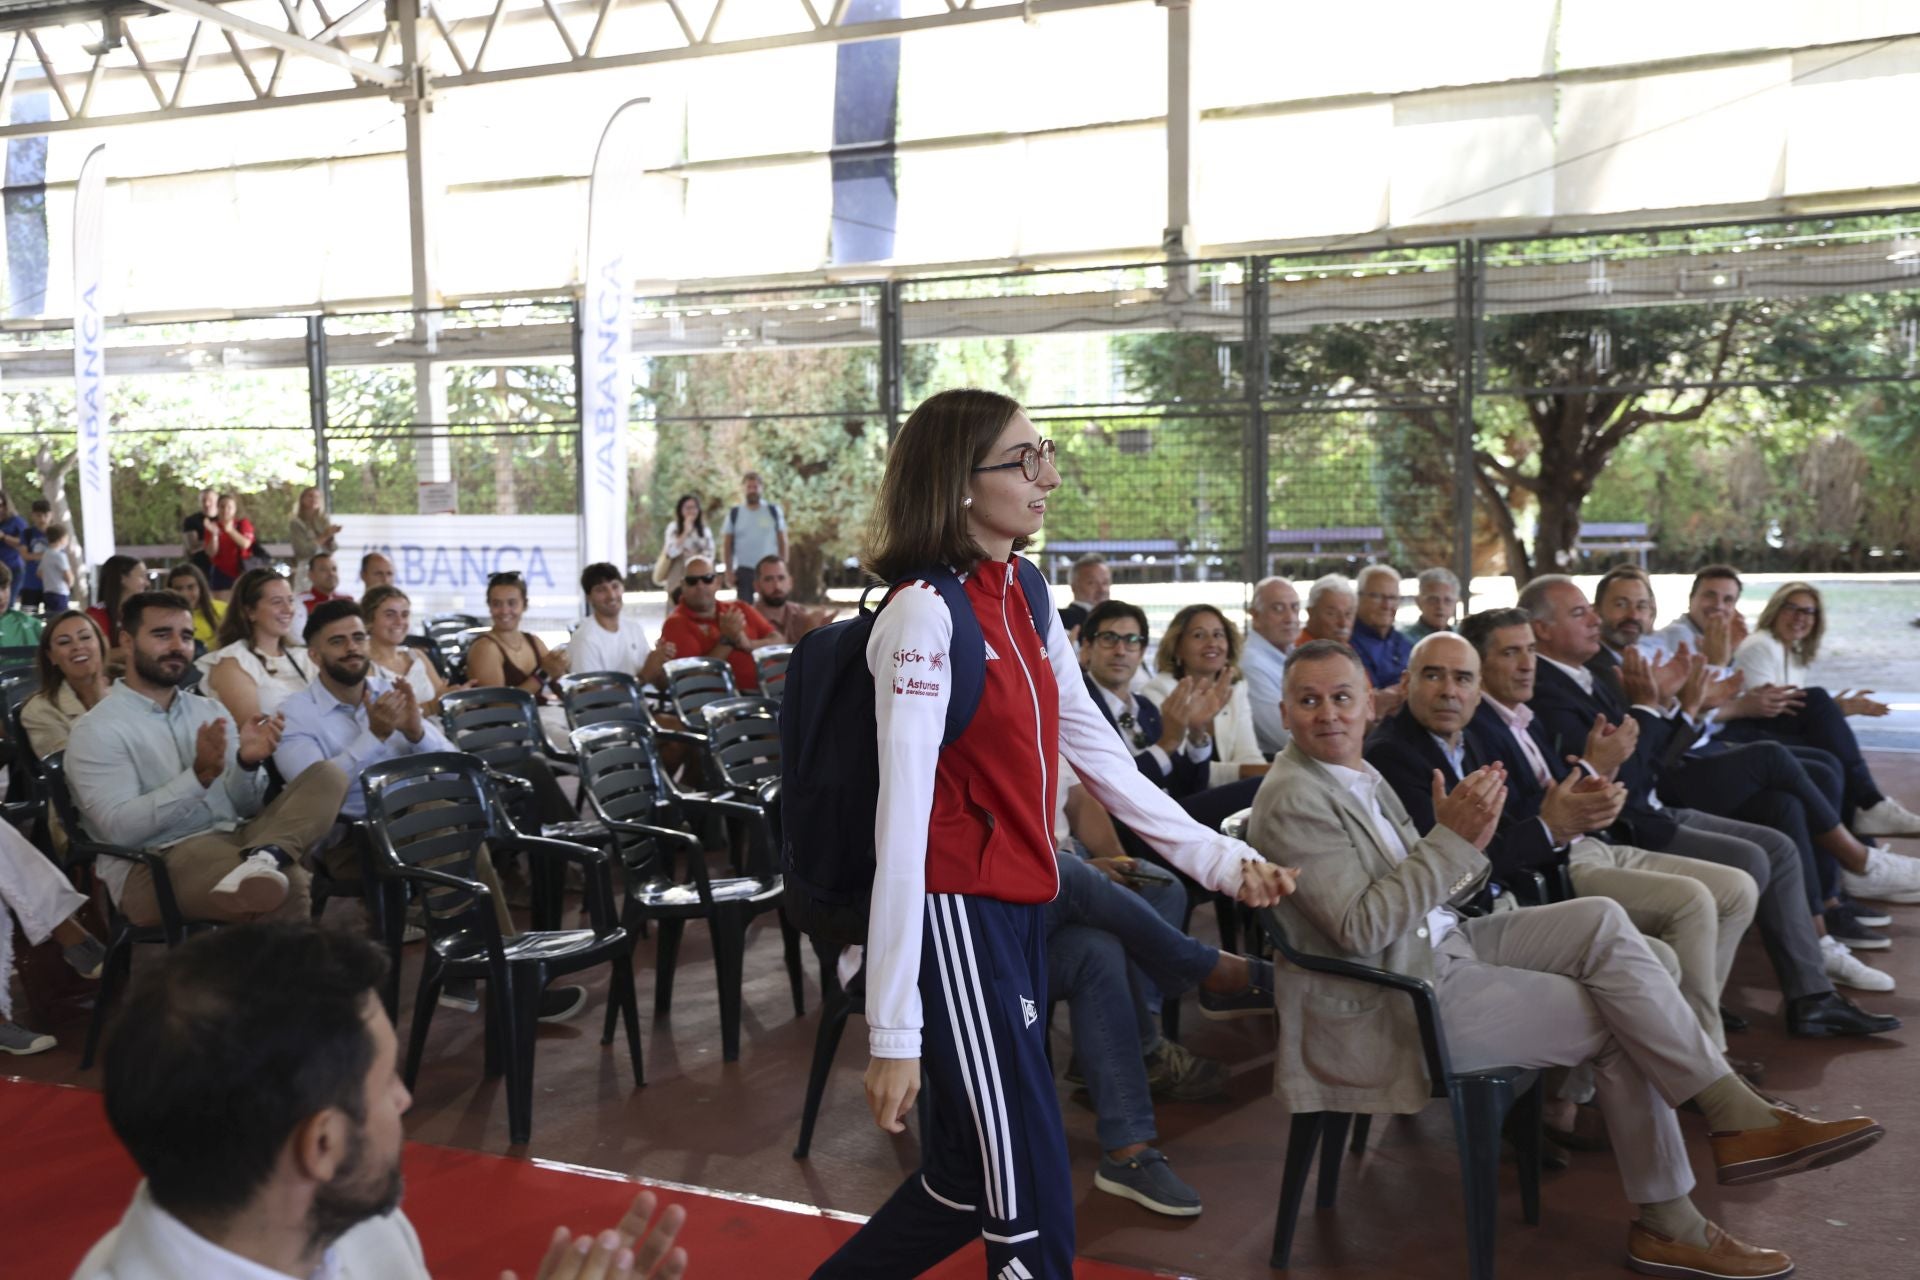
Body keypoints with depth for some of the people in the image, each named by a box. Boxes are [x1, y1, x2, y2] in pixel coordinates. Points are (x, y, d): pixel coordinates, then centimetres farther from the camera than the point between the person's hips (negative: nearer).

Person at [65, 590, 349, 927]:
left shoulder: (210, 710, 18)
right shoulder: (96, 729, 0)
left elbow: (244, 807, 13)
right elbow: (119, 828, -13)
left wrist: (247, 762, -9)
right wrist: (199, 776, -22)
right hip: (155, 865, -8)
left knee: (327, 776, -18)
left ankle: (261, 857, -37)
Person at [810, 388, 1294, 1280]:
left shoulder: (1025, 606, 10)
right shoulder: (926, 614, -16)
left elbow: (1102, 759, 17)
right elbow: (902, 821, -20)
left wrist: (1219, 858, 14)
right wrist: (894, 1031, -21)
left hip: (1022, 913, 8)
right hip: (955, 916, -8)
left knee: (969, 1185, 16)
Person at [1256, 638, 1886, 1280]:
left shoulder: (1358, 774, 10)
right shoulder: (1294, 800, -18)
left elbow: (1431, 894, 11)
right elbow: (1362, 930, -24)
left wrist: (1466, 839, -10)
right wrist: (1452, 839, -24)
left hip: (1442, 946, 8)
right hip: (1393, 1004, -8)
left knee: (1600, 920, -8)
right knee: (1619, 1024, -6)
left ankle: (1737, 1114, -6)